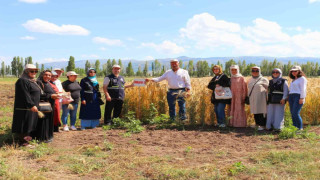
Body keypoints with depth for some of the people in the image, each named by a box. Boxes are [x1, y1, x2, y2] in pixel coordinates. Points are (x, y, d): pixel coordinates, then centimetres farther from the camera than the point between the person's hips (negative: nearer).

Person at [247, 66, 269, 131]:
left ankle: (262, 125, -1)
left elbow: (268, 88, 1)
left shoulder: (263, 80, -1)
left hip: (261, 99, -5)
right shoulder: (250, 80, 16)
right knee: (255, 112, 7)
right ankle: (257, 124, 16)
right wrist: (248, 97, 19)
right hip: (253, 100, 5)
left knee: (261, 112, -6)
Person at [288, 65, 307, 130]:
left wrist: (302, 98, -18)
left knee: (295, 114, -16)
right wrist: (289, 100, 17)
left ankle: (300, 129, -10)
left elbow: (303, 89, -8)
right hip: (291, 97, 8)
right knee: (292, 114, 3)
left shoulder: (302, 78, 1)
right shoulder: (294, 80, 24)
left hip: (298, 97, -8)